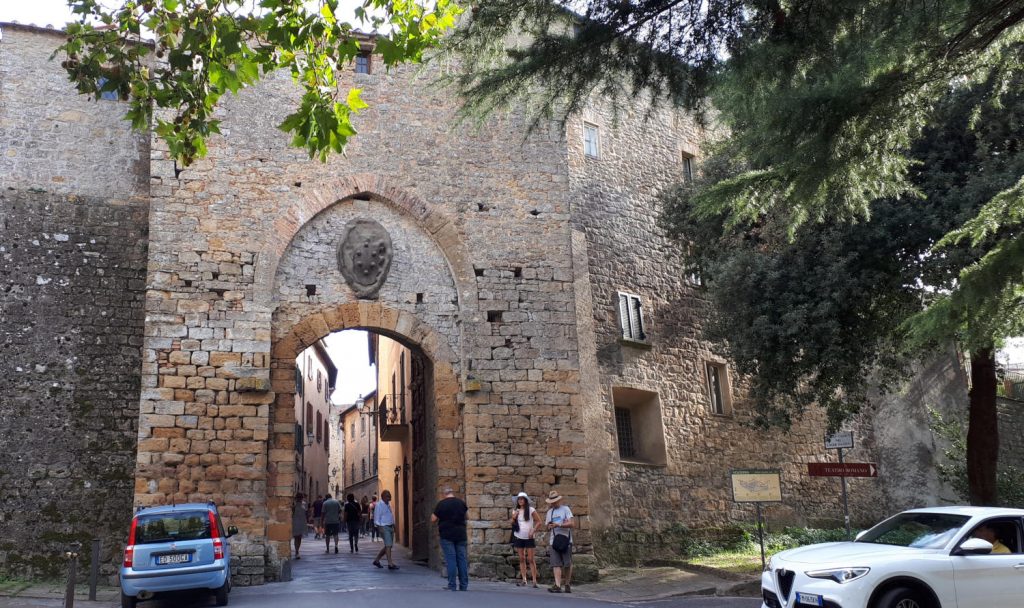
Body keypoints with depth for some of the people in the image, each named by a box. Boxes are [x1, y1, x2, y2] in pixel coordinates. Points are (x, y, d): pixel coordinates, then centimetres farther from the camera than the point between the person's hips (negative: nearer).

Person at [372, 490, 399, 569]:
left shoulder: (388, 504, 16)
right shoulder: (379, 505, -8)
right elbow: (377, 517, -11)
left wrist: (393, 526, 16)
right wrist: (379, 527, -18)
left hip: (390, 527, 9)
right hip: (384, 527, -8)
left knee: (388, 546, 10)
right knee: (388, 545, -13)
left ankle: (376, 560, 23)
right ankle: (390, 564, -13)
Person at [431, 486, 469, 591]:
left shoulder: (441, 504, -7)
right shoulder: (461, 503, 4)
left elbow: (433, 519, -5)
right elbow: (466, 511, 23)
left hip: (447, 535, -3)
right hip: (460, 535, 3)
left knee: (450, 560, -3)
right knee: (462, 559, 7)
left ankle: (452, 586, -4)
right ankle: (464, 585, 8)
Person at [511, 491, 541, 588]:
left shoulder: (531, 510, -5)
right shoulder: (516, 511, 8)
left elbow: (539, 522, -3)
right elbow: (513, 524, 15)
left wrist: (533, 531, -12)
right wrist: (513, 518, -4)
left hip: (529, 538, -4)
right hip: (519, 537, 4)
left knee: (531, 559, -6)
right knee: (522, 559, 6)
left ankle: (534, 581, -5)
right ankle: (524, 580, 11)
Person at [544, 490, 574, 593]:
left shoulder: (565, 509, 1)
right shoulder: (549, 512, 17)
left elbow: (572, 524, -10)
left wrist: (559, 525, -18)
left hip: (566, 541, -4)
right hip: (553, 542, 4)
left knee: (568, 564, 0)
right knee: (556, 564, -7)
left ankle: (567, 585, 13)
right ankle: (558, 586, -12)